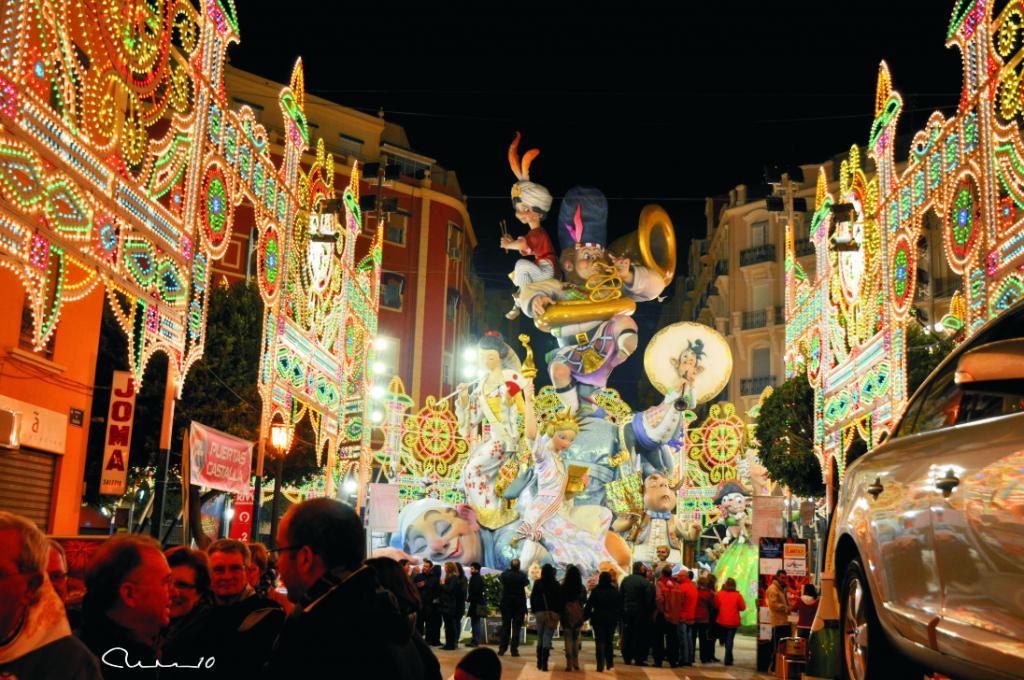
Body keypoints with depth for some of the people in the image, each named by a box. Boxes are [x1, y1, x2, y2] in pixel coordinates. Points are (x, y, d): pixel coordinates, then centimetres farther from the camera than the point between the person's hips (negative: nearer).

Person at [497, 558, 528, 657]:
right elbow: (526, 583, 2)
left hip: (506, 604, 2)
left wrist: (509, 569, 19)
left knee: (505, 627, 11)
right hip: (519, 605, -2)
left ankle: (502, 649, 9)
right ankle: (514, 650, -2)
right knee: (516, 628, 1)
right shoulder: (522, 576, -12)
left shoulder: (504, 574, -6)